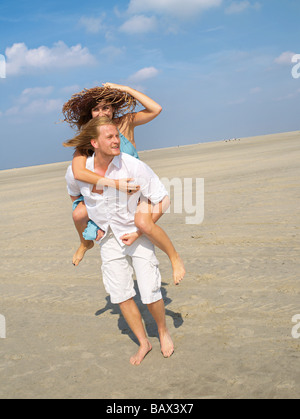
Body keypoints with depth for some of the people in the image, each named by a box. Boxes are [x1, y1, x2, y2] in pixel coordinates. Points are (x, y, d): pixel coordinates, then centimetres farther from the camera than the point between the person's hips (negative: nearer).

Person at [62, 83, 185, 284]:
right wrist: (114, 183, -38)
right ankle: (86, 243, 18)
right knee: (80, 214, -19)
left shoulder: (125, 122, -12)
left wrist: (124, 89, -22)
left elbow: (156, 109, -24)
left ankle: (175, 257, -7)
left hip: (138, 187, -3)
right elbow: (78, 172, -28)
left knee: (143, 223, -33)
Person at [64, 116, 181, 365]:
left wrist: (139, 232, -14)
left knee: (150, 293, -6)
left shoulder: (134, 166, -24)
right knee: (120, 295, 4)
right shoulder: (77, 171, -14)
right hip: (109, 238, 3)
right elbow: (75, 195, 11)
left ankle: (163, 332, 26)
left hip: (137, 232, -3)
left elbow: (162, 200, -14)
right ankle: (144, 342, 24)